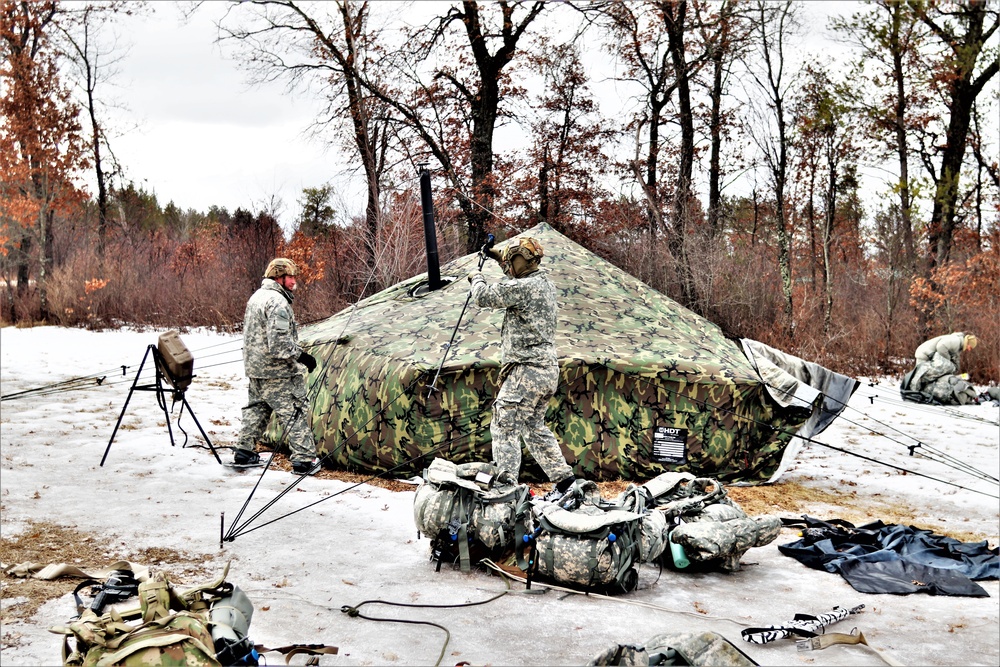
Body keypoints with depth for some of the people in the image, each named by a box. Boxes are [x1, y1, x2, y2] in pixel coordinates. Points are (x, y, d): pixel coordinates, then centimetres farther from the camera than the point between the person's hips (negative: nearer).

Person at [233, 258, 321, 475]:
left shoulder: (256, 297, 13)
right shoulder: (277, 302, -19)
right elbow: (280, 344, -26)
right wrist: (302, 355, -17)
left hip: (254, 368, 10)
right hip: (276, 371, -10)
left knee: (256, 408, 21)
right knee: (294, 412, -4)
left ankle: (244, 452, 27)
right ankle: (304, 459, -3)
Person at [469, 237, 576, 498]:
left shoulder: (523, 287, -15)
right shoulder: (545, 284, 14)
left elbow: (484, 297, -15)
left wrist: (476, 278, 5)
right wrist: (499, 257, 34)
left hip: (527, 371, -10)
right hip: (548, 370, 10)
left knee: (505, 427, -7)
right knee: (534, 427, 19)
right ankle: (563, 476, 19)